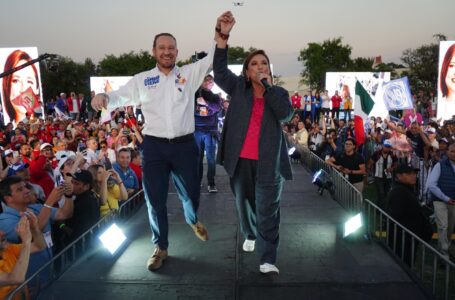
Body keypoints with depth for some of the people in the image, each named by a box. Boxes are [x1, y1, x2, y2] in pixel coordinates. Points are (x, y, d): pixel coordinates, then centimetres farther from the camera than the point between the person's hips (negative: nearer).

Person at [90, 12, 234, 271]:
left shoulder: (189, 73, 4)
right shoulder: (142, 79, 7)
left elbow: (212, 58, -5)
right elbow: (120, 97, 8)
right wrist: (104, 97, -14)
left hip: (184, 144, 0)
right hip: (154, 146, 1)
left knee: (191, 192, 14)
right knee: (155, 199, 6)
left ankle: (193, 220, 50)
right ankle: (161, 247, 24)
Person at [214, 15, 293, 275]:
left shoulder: (280, 93, 7)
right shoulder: (238, 88, 7)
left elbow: (286, 114, -12)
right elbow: (220, 71, -8)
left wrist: (268, 85, -12)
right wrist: (224, 35, -17)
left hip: (268, 161, -1)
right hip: (241, 159, 2)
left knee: (267, 210, -3)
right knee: (244, 203, 18)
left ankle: (268, 259, 1)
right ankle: (250, 235, 45)